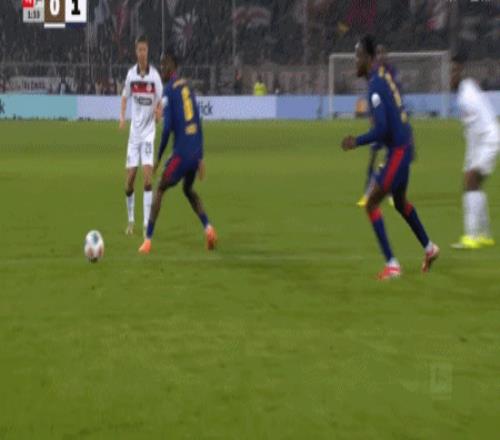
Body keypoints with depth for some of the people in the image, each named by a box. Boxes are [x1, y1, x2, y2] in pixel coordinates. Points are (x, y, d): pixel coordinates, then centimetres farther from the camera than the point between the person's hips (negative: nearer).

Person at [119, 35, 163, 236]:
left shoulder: (155, 75, -8)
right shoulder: (131, 74, 1)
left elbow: (161, 102, -5)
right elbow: (125, 96, 14)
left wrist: (159, 111, -27)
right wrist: (122, 116, -3)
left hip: (149, 130, -3)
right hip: (135, 130, 3)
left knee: (148, 175, -16)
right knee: (129, 180, 1)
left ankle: (147, 223, -12)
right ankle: (131, 220, 20)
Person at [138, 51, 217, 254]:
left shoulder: (169, 91, -6)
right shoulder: (188, 87, 16)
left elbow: (167, 128, -12)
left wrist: (158, 157, -3)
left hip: (181, 152, -7)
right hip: (195, 151, 7)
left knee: (160, 190, 4)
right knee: (188, 189, 26)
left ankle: (148, 240, -2)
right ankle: (208, 227, 7)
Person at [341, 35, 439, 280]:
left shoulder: (375, 87, -22)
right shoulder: (384, 74, 7)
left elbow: (382, 129, -26)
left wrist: (357, 142, -17)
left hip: (398, 150, -10)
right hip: (403, 146, 10)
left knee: (372, 204, -8)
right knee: (399, 202, 27)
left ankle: (392, 264, -10)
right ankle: (429, 248, 41)